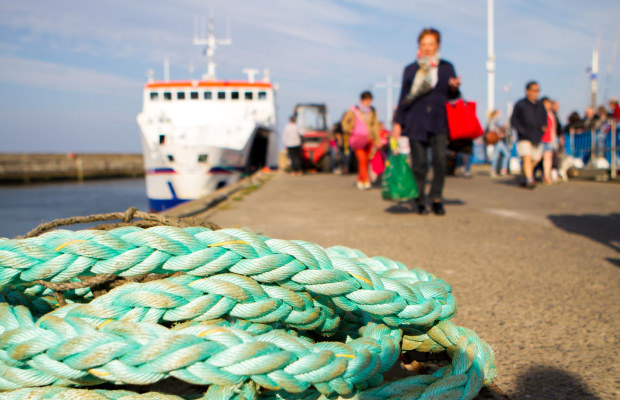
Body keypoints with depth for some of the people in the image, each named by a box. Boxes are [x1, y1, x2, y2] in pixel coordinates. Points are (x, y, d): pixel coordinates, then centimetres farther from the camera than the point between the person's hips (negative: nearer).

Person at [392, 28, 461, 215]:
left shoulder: (446, 68, 13)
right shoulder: (410, 70, 13)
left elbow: (453, 97, 16)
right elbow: (403, 98, 13)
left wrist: (454, 88, -7)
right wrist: (398, 123, 7)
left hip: (439, 122, 0)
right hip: (416, 122, 0)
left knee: (440, 159, -15)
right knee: (419, 163, -1)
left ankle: (436, 198, 1)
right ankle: (420, 201, 11)